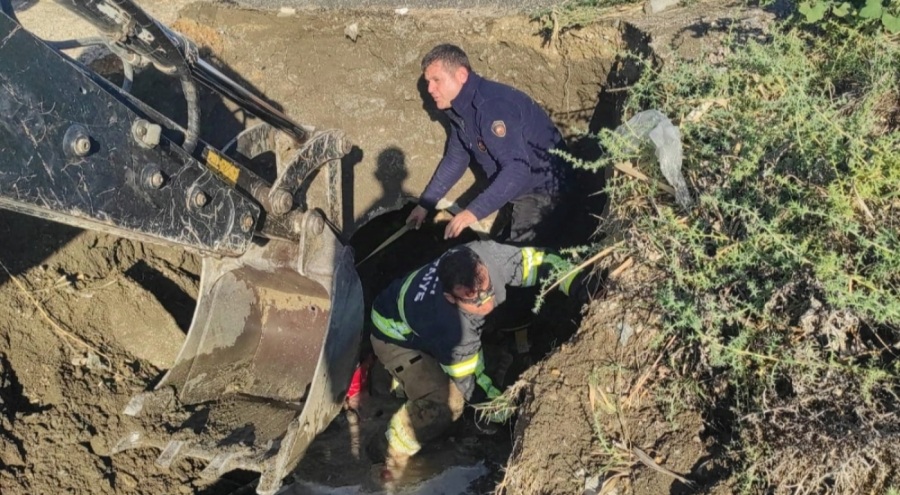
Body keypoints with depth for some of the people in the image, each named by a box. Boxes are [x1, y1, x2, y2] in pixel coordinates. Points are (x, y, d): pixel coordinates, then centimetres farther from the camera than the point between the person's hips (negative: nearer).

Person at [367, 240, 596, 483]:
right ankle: (394, 450, 3)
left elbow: (536, 260, -19)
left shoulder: (486, 255, -33)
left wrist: (578, 282, -30)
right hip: (397, 337, -7)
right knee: (445, 406, -21)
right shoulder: (450, 328, -43)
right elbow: (470, 382, -27)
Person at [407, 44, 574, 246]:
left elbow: (517, 169, -35)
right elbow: (455, 160, 16)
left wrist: (474, 211, -40)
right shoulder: (461, 107, 3)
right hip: (519, 191, 9)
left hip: (544, 190, -9)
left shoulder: (491, 105, -27)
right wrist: (425, 203, 16)